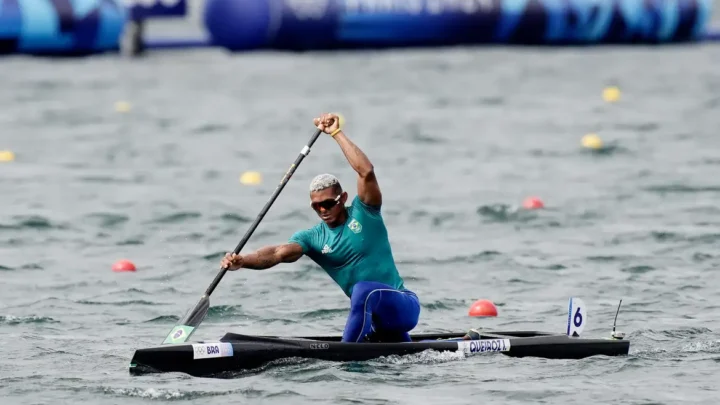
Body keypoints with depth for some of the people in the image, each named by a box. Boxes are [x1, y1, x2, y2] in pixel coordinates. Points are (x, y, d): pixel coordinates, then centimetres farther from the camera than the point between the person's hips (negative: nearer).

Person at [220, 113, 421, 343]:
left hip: (405, 306, -7)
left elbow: (366, 171, -22)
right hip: (374, 318, 7)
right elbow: (279, 253, -14)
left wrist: (336, 133, -19)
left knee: (365, 289, -34)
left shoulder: (363, 213, -5)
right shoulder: (312, 238, 5)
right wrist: (242, 261, -33)